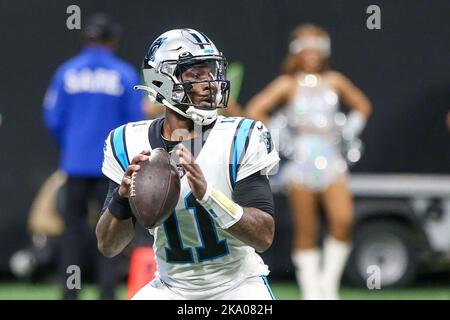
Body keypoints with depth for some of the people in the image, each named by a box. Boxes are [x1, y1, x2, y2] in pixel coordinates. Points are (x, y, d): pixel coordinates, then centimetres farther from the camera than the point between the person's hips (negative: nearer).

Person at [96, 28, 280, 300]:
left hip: (237, 285, -2)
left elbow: (264, 236, -19)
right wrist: (123, 197, -23)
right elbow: (108, 246, -3)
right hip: (173, 286, 2)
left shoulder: (240, 139, -13)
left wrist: (207, 194, -33)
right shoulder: (131, 145, -5)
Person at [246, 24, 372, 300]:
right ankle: (311, 290, 6)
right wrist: (279, 137, -6)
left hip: (330, 159, 2)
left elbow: (362, 106, 24)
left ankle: (329, 283, -2)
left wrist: (350, 131, 9)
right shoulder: (288, 84, 3)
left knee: (343, 220, -17)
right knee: (306, 230, -1)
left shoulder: (334, 81, 11)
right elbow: (255, 111, -3)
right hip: (301, 159, -2)